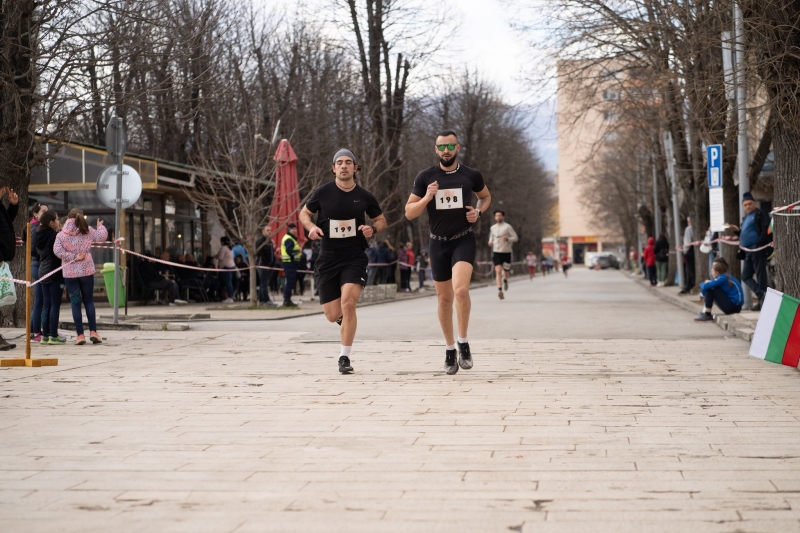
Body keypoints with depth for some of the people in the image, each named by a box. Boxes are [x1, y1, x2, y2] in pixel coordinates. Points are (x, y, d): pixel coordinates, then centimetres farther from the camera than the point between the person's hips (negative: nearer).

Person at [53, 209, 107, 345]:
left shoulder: (61, 235, -4)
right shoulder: (88, 231, -1)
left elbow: (57, 250, -16)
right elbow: (102, 236, 4)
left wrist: (73, 257, -10)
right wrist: (100, 226, 23)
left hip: (69, 273, -1)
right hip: (87, 271, 1)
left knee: (75, 302, 4)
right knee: (89, 300, 13)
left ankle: (80, 334, 1)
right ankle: (93, 331, 6)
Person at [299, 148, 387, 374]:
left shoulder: (364, 196, 1)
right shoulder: (322, 192, -2)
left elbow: (381, 220, 15)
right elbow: (304, 213, 12)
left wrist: (372, 229, -7)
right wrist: (311, 227, -10)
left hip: (354, 257, -1)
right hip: (328, 258, 1)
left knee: (348, 303, -21)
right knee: (332, 315, 0)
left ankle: (344, 357, -8)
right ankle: (344, 317, 40)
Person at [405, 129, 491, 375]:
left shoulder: (472, 176, -1)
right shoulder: (425, 177, -2)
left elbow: (486, 196, 19)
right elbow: (409, 213, 0)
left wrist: (478, 211, -1)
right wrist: (426, 198, -18)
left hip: (464, 240, -2)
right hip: (438, 242, 2)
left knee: (461, 289, -24)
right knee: (444, 298, 10)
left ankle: (463, 343, -9)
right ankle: (449, 349, 26)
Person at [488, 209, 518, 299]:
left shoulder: (508, 227, -4)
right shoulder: (492, 228, 10)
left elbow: (515, 238, -4)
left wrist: (507, 239, -22)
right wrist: (490, 242, 2)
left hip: (506, 252, -2)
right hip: (496, 252, 2)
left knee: (505, 271, 9)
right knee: (498, 271, -15)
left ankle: (505, 280, 45)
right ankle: (500, 290, -23)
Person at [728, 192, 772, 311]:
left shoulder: (761, 215, -2)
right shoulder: (745, 218, 23)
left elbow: (766, 230, -15)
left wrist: (759, 244, -24)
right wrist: (737, 230, 11)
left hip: (757, 249, -9)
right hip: (748, 251, 9)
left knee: (760, 275, -8)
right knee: (746, 276, 6)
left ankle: (763, 300, -8)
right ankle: (761, 295, 1)